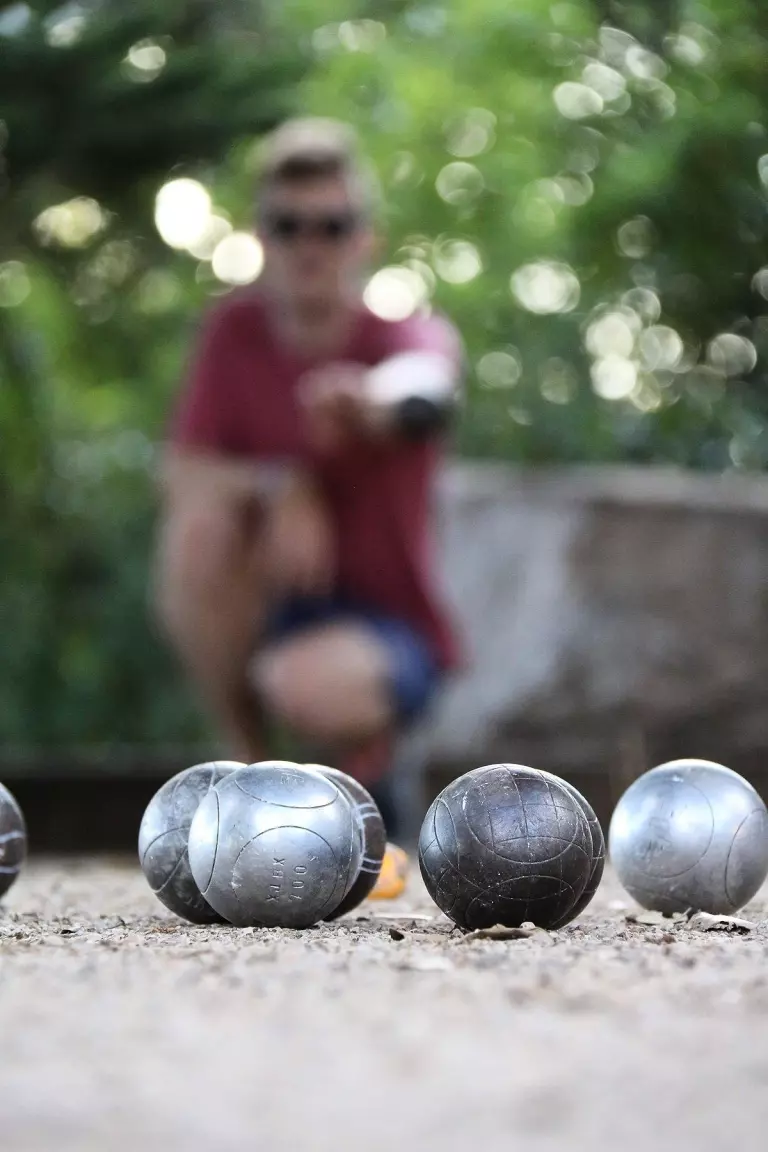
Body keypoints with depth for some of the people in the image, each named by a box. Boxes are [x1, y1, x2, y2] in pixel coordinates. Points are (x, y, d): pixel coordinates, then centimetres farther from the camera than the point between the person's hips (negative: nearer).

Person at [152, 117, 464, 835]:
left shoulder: (416, 336, -15)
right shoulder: (236, 330, -2)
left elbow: (426, 392, -41)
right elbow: (181, 472, -5)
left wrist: (381, 400, -66)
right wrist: (279, 488, -25)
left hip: (392, 633, -4)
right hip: (274, 612, 4)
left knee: (307, 684, -36)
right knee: (203, 521, -26)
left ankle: (366, 756, 3)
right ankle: (249, 767, -8)